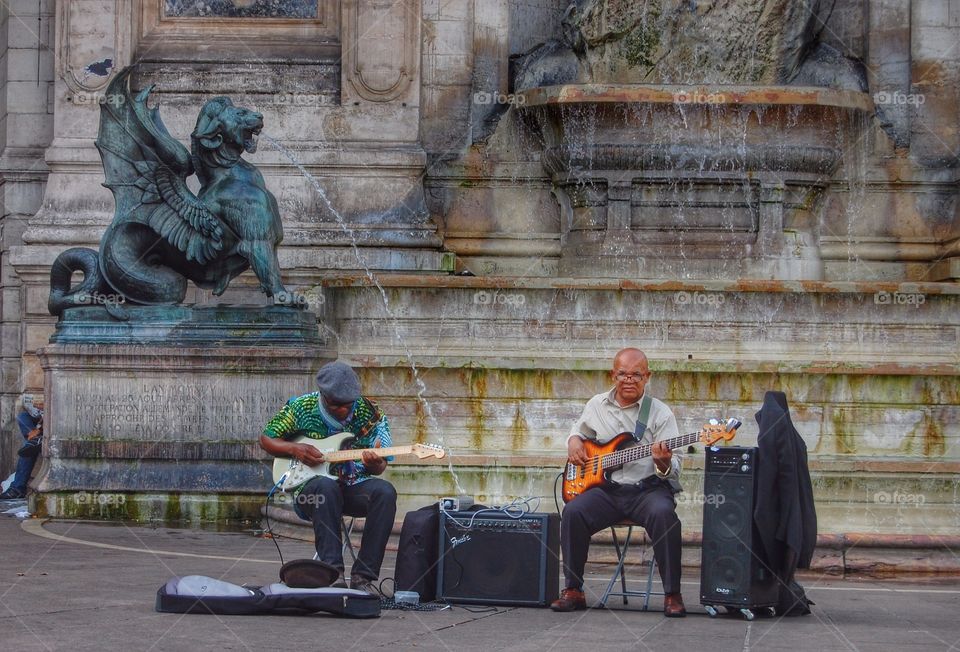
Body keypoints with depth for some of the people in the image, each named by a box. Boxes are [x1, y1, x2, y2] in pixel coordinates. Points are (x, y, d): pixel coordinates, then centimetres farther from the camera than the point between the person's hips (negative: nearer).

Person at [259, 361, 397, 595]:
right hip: (309, 490, -2)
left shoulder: (368, 412, -1)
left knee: (384, 492, -31)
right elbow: (266, 439, 9)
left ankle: (363, 576, -29)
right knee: (325, 487, -39)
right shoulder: (301, 408, -3)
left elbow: (379, 467, 2)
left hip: (355, 488, 2)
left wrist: (375, 464, -24)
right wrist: (294, 449, -11)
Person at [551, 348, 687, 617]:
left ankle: (672, 594, -25)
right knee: (573, 512, -26)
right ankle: (573, 591, -14)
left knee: (663, 513, -35)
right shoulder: (597, 405, 10)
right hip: (607, 488, 3)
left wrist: (664, 464, -29)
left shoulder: (660, 413, -2)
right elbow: (579, 429, 32)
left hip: (648, 489, -3)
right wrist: (574, 441, 8)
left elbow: (673, 471, -5)